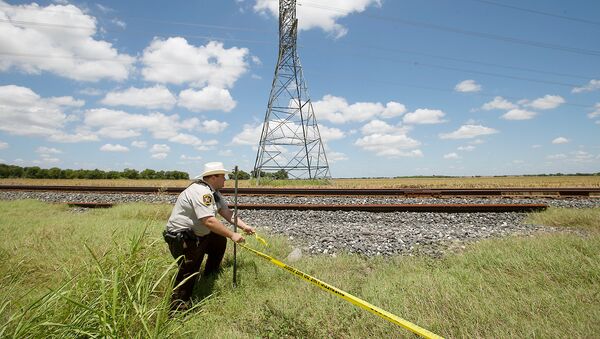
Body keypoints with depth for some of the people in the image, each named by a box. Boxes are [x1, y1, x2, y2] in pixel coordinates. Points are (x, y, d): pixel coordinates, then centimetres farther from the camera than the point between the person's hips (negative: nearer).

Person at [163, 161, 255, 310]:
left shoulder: (213, 192, 8)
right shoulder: (200, 191, -26)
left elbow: (226, 212, 5)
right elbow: (209, 221, -33)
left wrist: (244, 226, -5)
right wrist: (232, 235, -27)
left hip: (198, 234, 10)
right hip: (180, 239, -10)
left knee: (220, 240, 16)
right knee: (189, 274, -10)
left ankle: (209, 278, 29)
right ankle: (177, 310, 4)